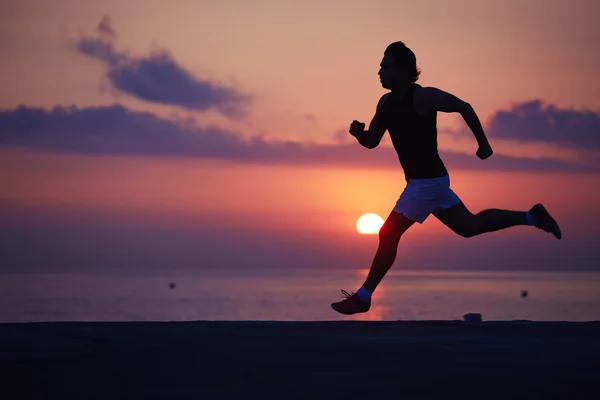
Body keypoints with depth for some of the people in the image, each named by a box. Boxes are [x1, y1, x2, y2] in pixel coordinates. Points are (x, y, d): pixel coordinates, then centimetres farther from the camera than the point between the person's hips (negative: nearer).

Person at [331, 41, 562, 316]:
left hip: (429, 180, -9)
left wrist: (483, 143, -4)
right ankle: (532, 217, 29)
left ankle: (363, 297, -2)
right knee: (468, 226, 20)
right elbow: (372, 142, 10)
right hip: (425, 180, 9)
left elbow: (463, 107, -9)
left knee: (388, 235, -9)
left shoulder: (423, 97, -18)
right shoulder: (386, 103, 5)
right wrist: (358, 133, -13)